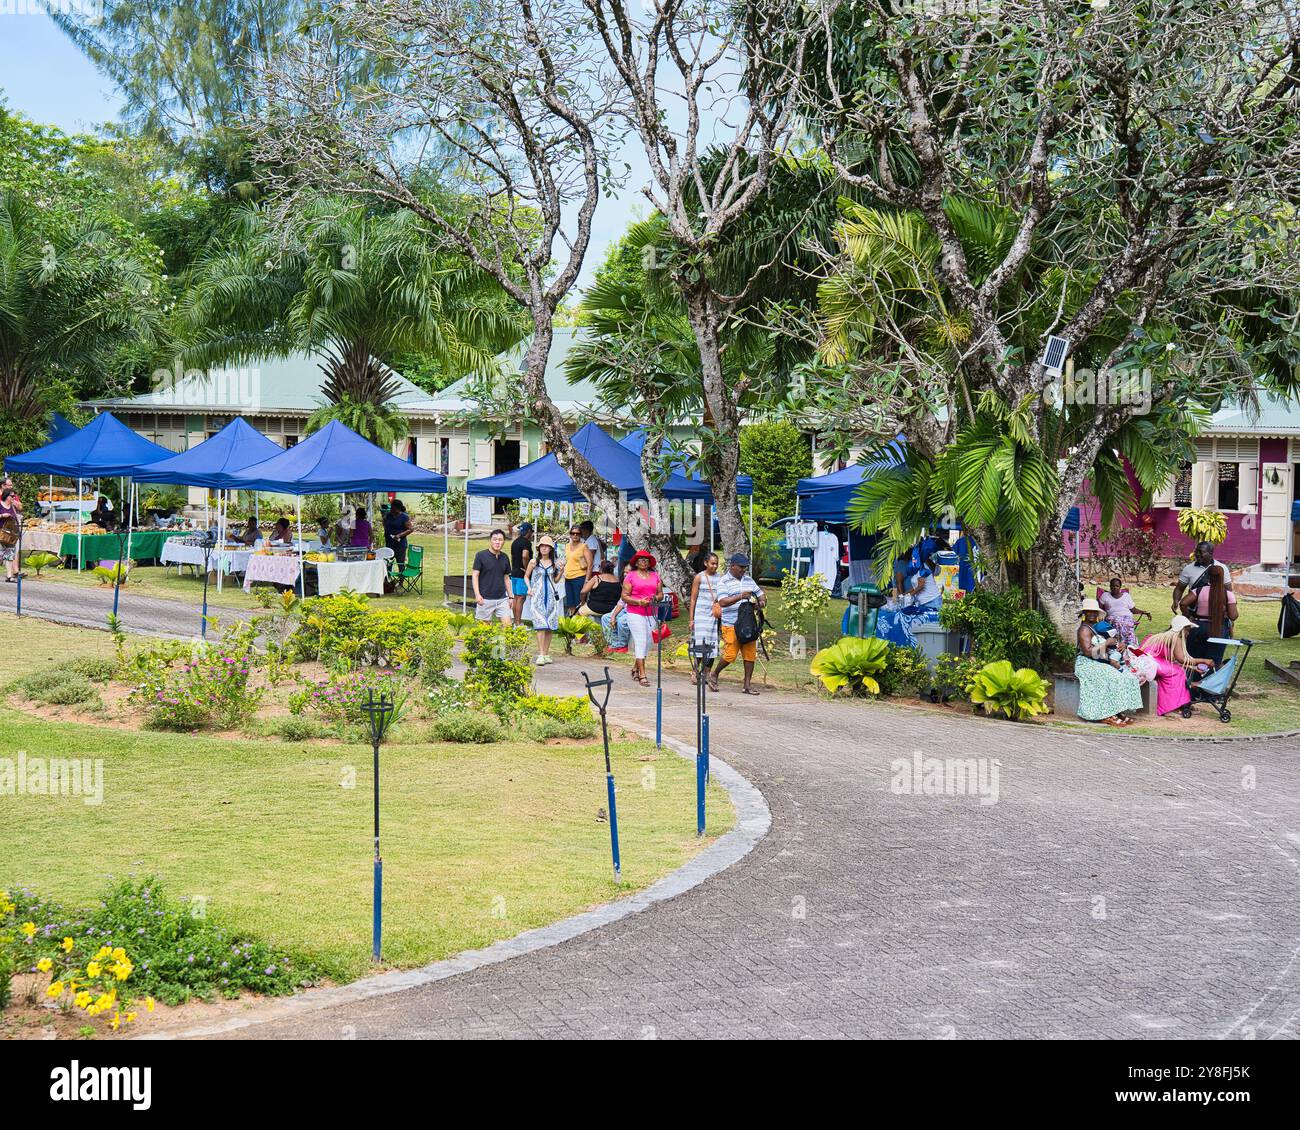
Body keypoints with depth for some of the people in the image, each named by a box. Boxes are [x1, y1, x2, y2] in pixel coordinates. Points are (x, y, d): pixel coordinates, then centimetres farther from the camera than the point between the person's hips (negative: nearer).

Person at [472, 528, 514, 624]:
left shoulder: (505, 557, 11)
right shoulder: (481, 555, -4)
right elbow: (475, 575, -5)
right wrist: (477, 594, -15)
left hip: (502, 599, 4)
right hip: (485, 599, -4)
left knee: (508, 623, -4)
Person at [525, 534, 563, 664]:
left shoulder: (554, 563, 8)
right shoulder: (534, 562, 1)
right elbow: (526, 576, 10)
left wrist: (561, 570, 0)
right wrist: (529, 588, -5)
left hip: (551, 596, 3)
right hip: (537, 597, -3)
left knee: (549, 627, 4)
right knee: (541, 626, -13)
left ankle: (546, 654, 11)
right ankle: (541, 655, -16)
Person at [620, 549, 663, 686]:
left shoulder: (655, 576, 13)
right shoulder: (631, 576, 0)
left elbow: (660, 594, 16)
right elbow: (624, 597, -3)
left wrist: (655, 598, -6)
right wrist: (639, 602, -16)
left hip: (651, 614, 5)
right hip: (635, 614, -5)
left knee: (647, 643, 6)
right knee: (641, 641, -10)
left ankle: (635, 668, 26)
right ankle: (642, 675, -10)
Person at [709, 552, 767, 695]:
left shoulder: (748, 580, 16)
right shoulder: (724, 581, -4)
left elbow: (760, 593, 24)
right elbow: (723, 602, -16)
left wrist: (762, 601, 0)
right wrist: (740, 597, -28)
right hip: (731, 625, -6)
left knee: (750, 654, 2)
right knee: (730, 655, -8)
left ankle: (747, 684, 10)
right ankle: (714, 675, 16)